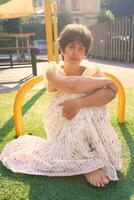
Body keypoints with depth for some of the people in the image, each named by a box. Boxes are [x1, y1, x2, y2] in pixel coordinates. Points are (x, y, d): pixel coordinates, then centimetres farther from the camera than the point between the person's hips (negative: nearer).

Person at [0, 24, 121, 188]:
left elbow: (110, 92, -24)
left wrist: (78, 103, -36)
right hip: (63, 129, -2)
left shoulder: (93, 72, -3)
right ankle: (90, 163, -15)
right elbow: (71, 85, -32)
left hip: (90, 128, 2)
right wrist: (105, 80, -21)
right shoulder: (53, 72, -9)